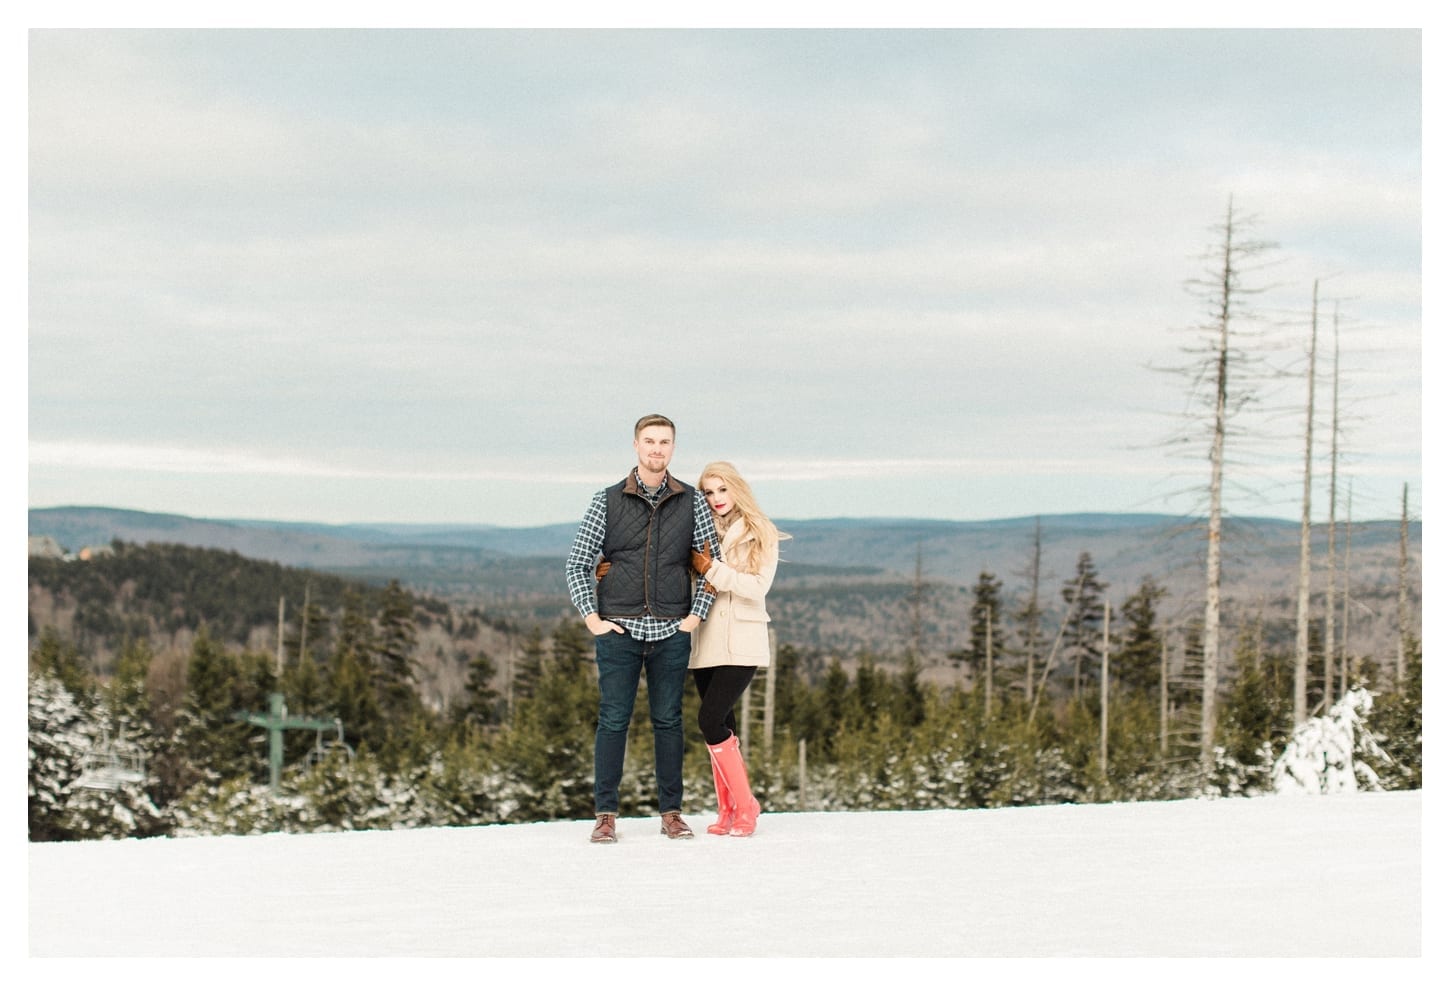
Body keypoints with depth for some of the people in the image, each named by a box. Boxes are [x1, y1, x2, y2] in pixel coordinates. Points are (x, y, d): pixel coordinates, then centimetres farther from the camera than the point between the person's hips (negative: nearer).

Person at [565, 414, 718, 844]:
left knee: (668, 722, 5)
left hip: (672, 632, 1)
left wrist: (695, 615, 1)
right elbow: (576, 564, 5)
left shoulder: (691, 502, 5)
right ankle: (606, 815, 5)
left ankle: (671, 813, 13)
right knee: (613, 721, -1)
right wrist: (592, 619, -3)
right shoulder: (607, 501, 3)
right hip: (619, 630, -1)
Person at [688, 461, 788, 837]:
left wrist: (713, 570, -16)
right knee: (720, 726, 5)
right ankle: (728, 811, 13)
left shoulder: (761, 535, 2)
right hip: (705, 643, 4)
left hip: (742, 643, -4)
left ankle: (745, 804, -5)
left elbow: (758, 586, -10)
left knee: (711, 720, -15)